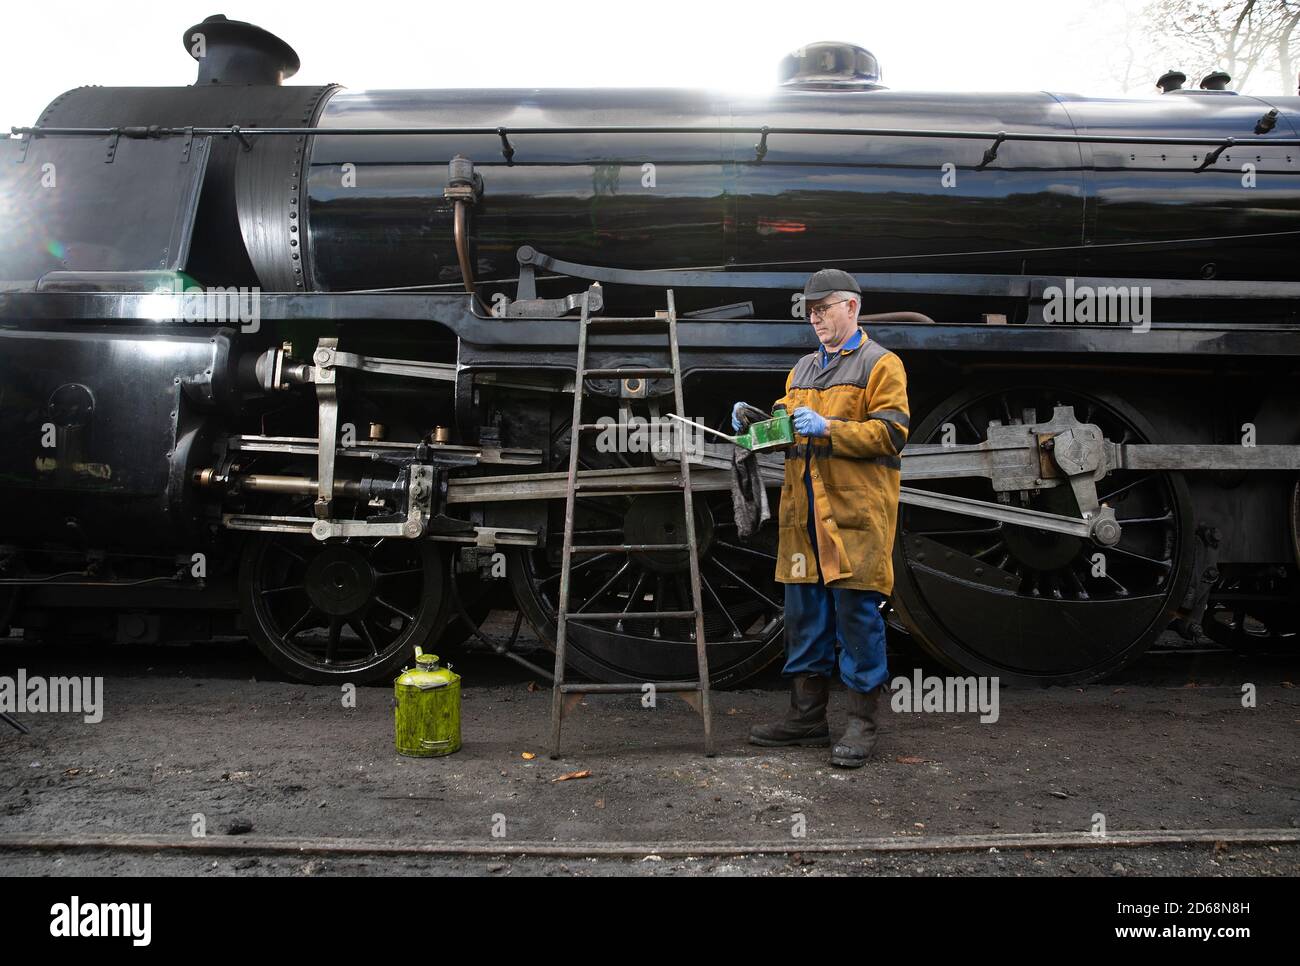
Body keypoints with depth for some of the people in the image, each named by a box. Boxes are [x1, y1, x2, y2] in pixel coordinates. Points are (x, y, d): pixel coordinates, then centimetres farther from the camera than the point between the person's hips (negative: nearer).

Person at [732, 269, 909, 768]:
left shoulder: (881, 364, -1)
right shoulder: (802, 368, 21)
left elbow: (890, 433, -11)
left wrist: (827, 427, -20)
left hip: (857, 510, -7)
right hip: (804, 510, 7)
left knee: (857, 610, -4)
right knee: (804, 609, 10)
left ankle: (862, 722, 7)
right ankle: (807, 713, 21)